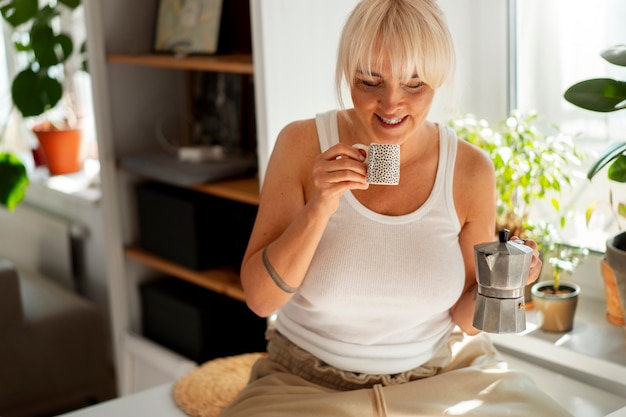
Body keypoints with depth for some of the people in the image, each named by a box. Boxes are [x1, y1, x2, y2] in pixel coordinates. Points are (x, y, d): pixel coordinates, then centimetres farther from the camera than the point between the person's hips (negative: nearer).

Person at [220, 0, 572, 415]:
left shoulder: (470, 170, -8)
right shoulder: (302, 144, -11)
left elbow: (466, 318, 2)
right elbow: (260, 299, -12)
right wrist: (319, 209, -25)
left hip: (439, 376, 2)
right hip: (312, 383, -1)